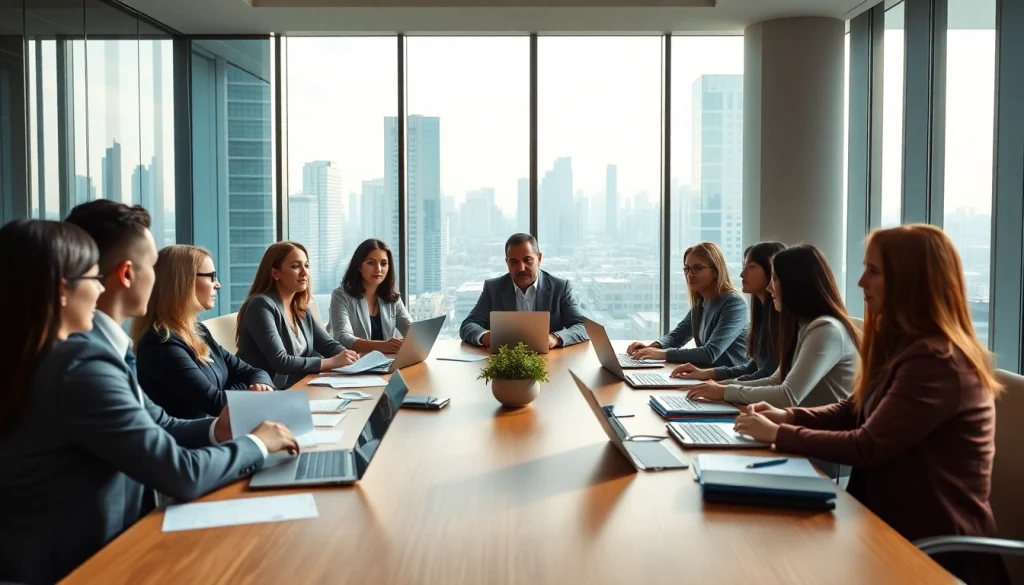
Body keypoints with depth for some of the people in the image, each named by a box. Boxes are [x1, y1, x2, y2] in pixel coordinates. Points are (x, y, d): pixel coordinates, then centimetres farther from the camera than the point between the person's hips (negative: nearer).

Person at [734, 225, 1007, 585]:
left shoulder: (936, 361, -23)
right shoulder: (902, 343, 8)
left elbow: (867, 448, -23)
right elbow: (852, 411, 14)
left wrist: (778, 434, -15)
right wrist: (788, 416, -2)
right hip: (897, 520, 8)